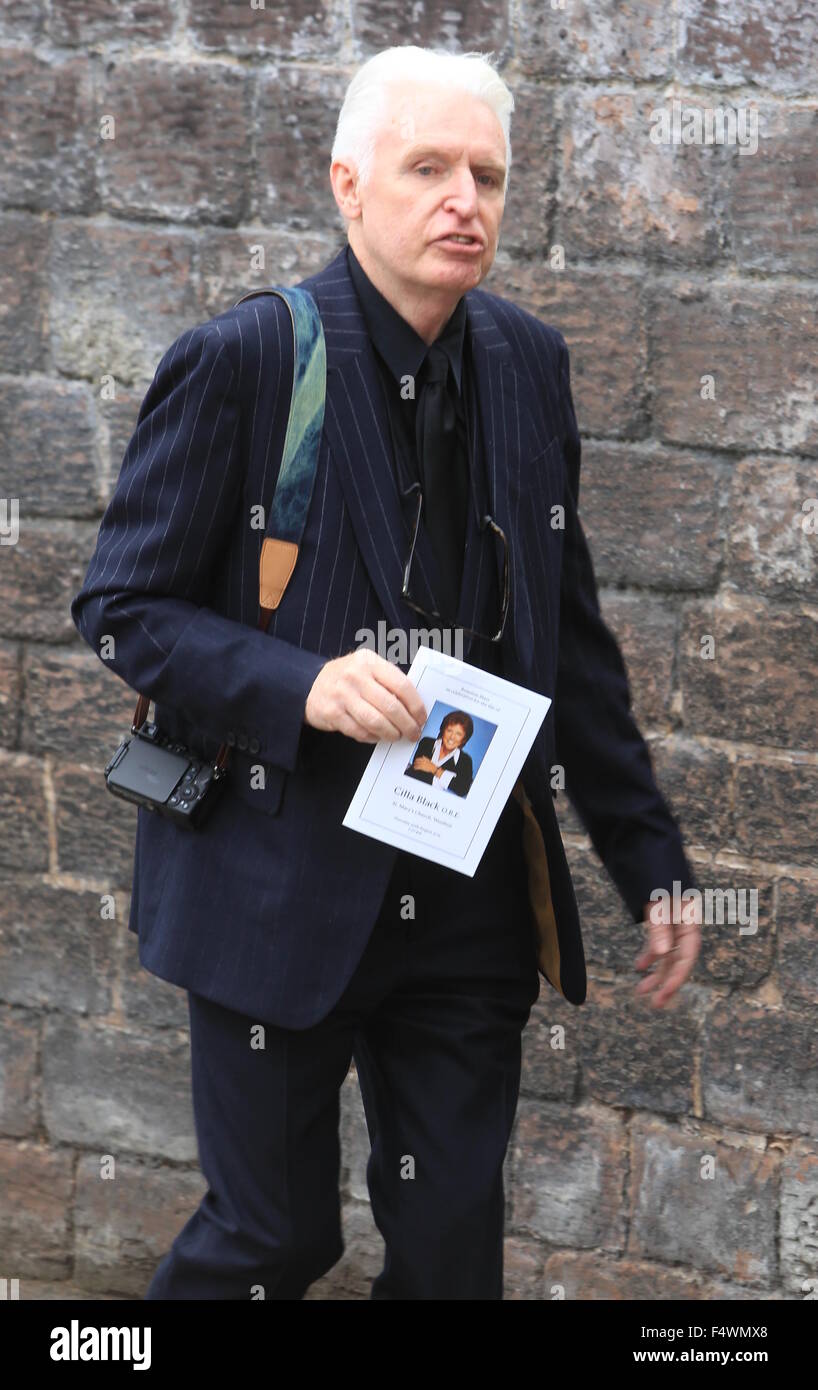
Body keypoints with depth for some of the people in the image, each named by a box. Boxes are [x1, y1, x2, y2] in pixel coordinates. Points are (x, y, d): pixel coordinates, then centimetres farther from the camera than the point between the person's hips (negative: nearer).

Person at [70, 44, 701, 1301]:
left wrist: (650, 860, 12)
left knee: (454, 1242, 8)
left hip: (475, 900, 5)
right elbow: (122, 606, -8)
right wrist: (301, 686, -24)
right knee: (273, 1236, 5)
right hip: (283, 897, -4)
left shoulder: (529, 364, 6)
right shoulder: (241, 362, -10)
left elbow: (568, 633, 13)